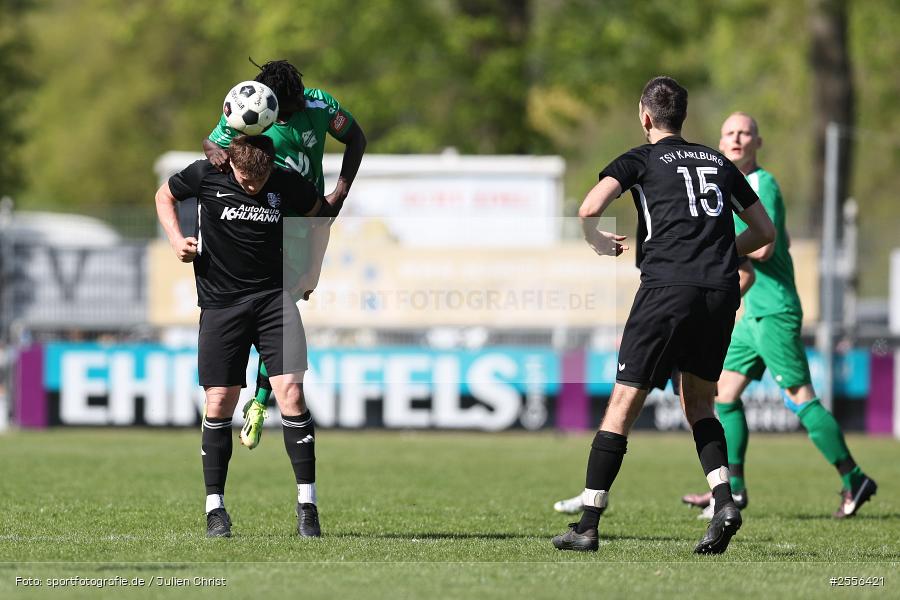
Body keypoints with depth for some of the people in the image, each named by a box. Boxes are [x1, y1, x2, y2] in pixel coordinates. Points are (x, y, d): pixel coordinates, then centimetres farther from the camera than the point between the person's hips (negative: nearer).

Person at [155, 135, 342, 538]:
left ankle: (307, 504, -7)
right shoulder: (206, 176, -5)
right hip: (220, 304, 0)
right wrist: (176, 239, 1)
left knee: (291, 393, -13)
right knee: (218, 403, -1)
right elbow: (164, 196, 14)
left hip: (274, 297, 0)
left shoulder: (287, 185, -2)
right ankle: (215, 507, 11)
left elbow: (321, 213, 20)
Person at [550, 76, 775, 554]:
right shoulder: (718, 163, 21)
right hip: (722, 291, 4)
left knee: (623, 403, 0)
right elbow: (764, 231, 23)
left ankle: (587, 526, 0)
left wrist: (601, 245, 11)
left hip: (667, 287, -4)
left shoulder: (640, 160, 7)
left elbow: (589, 210, -8)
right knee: (698, 403, 20)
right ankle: (724, 500, -3)